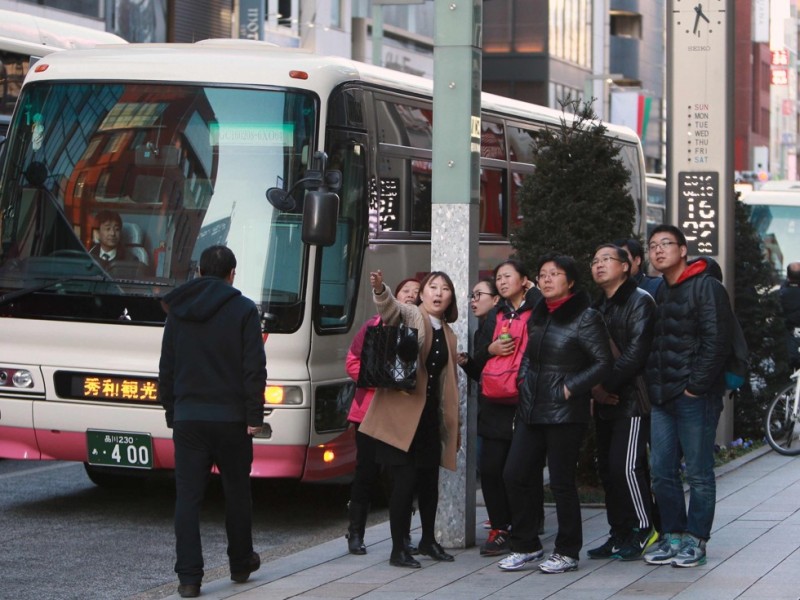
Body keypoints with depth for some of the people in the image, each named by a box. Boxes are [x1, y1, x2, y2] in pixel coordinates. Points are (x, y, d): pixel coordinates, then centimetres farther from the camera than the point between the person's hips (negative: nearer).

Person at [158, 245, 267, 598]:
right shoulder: (243, 310, -4)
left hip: (187, 418, 2)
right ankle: (241, 564, 26)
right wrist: (254, 416, -5)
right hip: (230, 417, -2)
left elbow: (166, 368, 12)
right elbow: (254, 367, -9)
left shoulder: (178, 311, 9)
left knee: (187, 496, -1)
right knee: (236, 492, 14)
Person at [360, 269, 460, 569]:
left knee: (429, 479, 13)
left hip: (430, 416, 7)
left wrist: (452, 423, 24)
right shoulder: (411, 316, -2)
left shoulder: (448, 335, 17)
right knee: (405, 479, -9)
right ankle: (398, 549, -2)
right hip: (402, 413, -7)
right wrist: (380, 290, -49)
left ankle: (428, 540, 30)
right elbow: (390, 308, -26)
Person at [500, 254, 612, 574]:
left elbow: (603, 363, -13)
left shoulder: (585, 318, -9)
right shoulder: (537, 316, 13)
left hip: (565, 413, -7)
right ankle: (526, 545, 17)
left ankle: (567, 552, 10)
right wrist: (523, 377, 11)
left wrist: (569, 388, -16)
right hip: (531, 409, 7)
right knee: (515, 475, 5)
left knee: (562, 481, -2)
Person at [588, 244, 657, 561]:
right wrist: (595, 387, -2)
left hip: (632, 400, -8)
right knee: (607, 469, 7)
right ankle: (620, 535, 14)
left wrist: (607, 384, -15)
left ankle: (645, 531, -2)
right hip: (605, 402, 8)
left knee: (625, 466, -13)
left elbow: (636, 352, -16)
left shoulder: (639, 301, -7)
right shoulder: (597, 307, 19)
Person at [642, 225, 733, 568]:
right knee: (662, 472, 9)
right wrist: (653, 386, 9)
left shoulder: (707, 288, -7)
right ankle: (673, 537, 17)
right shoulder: (659, 293, 16)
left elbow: (717, 342, -14)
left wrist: (696, 385, -16)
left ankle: (695, 541, 6)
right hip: (662, 398, 8)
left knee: (698, 473, 0)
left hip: (695, 397, -8)